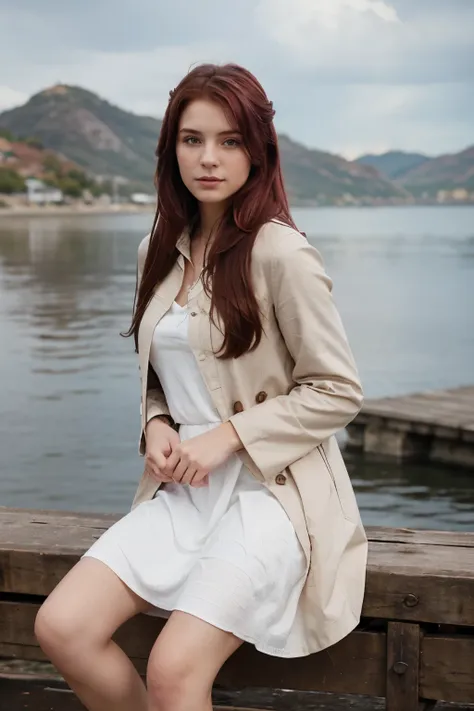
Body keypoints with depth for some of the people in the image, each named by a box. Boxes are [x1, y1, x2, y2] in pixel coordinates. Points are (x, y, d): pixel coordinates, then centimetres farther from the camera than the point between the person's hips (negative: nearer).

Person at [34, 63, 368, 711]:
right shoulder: (161, 252, 10)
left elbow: (338, 391, -9)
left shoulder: (279, 252, -11)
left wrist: (230, 434, -14)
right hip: (181, 491, 6)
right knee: (61, 628, -13)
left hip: (270, 493, -6)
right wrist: (156, 426, 0)